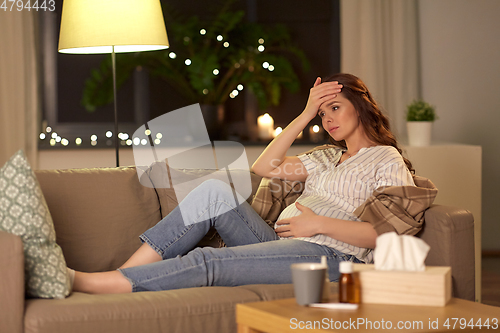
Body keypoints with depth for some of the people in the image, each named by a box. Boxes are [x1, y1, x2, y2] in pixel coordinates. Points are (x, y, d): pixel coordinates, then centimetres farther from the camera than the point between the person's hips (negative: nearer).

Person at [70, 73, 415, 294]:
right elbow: (264, 167, 15)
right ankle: (126, 271, -24)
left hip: (328, 255, -8)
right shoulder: (328, 158, 30)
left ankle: (82, 283, -30)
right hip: (280, 244, 8)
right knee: (215, 191, -16)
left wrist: (319, 224, -11)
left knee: (207, 262, -25)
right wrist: (306, 115, 12)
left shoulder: (387, 160, 7)